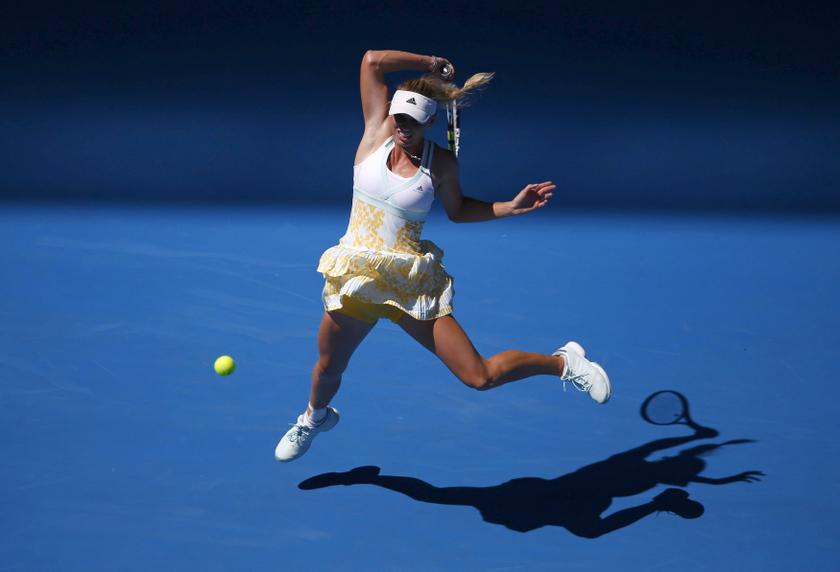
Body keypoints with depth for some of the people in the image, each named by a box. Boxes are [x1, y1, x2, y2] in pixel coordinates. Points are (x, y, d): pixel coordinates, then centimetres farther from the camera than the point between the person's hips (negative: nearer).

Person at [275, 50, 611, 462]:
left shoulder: (441, 163, -4)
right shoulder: (377, 130, -2)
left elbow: (457, 210, 14)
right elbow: (372, 60, -9)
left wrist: (511, 207, 4)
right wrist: (432, 64, -3)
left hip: (413, 285, -2)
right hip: (354, 277, 2)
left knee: (480, 376, -7)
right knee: (327, 370, 19)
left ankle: (564, 362, 17)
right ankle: (314, 418, 55)